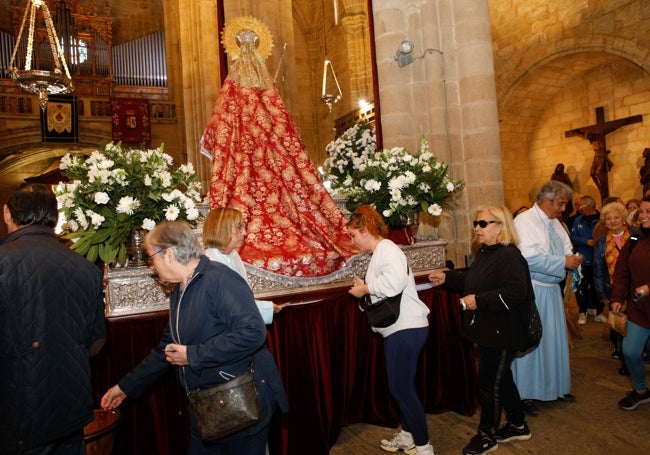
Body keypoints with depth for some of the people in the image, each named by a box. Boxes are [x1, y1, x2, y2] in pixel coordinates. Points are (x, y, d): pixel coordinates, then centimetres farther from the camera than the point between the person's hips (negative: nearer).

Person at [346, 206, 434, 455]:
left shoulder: (387, 248, -15)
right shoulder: (380, 252, 16)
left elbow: (395, 281, -33)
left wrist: (365, 289, -20)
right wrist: (365, 287, 1)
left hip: (407, 329, -10)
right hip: (398, 329, 10)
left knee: (401, 388, -3)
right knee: (400, 386, 20)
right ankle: (407, 435, 36)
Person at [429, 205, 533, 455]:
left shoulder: (510, 256, -21)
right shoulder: (485, 253, 8)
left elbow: (516, 292, -31)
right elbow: (472, 278, 22)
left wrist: (479, 301, -31)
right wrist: (447, 277, 13)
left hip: (502, 333, -9)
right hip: (487, 330, 10)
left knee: (489, 384, 3)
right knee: (501, 379, 22)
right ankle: (518, 425, 40)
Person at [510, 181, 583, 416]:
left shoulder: (555, 223, 12)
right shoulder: (524, 221, -15)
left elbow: (566, 249, 19)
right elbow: (529, 257, -25)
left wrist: (572, 259, -4)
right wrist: (563, 262, -20)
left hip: (552, 290, 8)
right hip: (531, 292, -8)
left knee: (555, 339, 16)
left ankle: (556, 387, 33)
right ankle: (525, 394, 13)